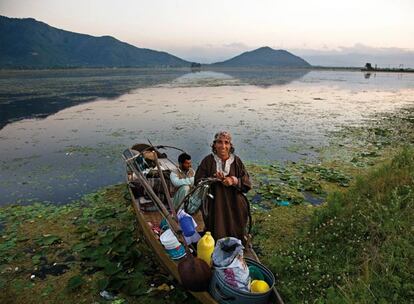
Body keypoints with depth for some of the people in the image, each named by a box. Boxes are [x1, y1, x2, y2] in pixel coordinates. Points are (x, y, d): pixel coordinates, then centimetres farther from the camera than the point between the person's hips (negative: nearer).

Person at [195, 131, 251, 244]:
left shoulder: (236, 161, 1)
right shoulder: (208, 161, -4)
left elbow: (247, 183, 2)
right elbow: (198, 182, -2)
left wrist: (235, 181, -17)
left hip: (235, 208, 1)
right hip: (214, 208, -1)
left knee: (235, 235, 10)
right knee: (217, 236, 5)